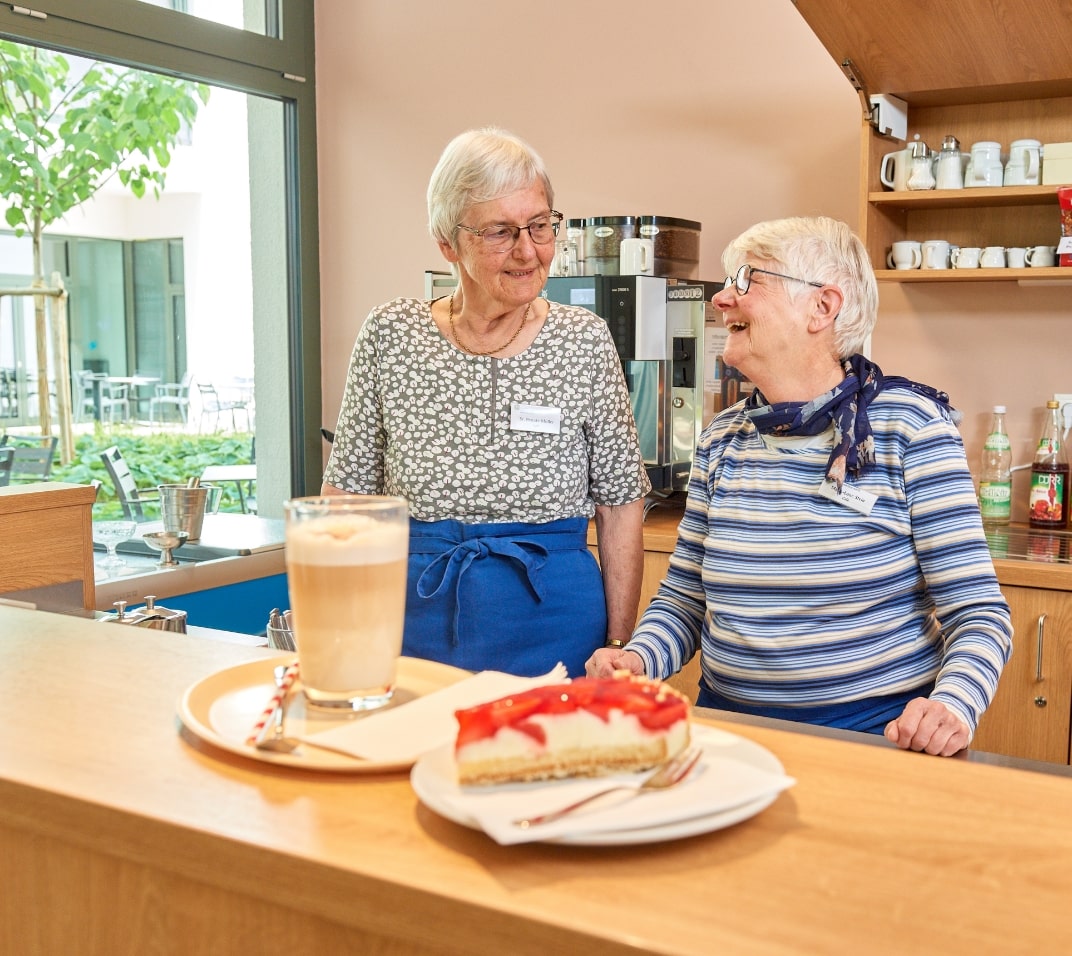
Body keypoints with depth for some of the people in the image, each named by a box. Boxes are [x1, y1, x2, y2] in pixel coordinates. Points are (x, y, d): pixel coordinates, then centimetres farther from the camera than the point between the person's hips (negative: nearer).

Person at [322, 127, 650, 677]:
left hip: (551, 622, 0)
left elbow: (620, 507, -1)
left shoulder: (585, 342, -5)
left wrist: (619, 653, -4)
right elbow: (348, 495, 2)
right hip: (418, 618, 1)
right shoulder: (389, 335, -3)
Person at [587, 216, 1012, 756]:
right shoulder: (722, 439, 6)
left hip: (880, 728, -2)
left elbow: (978, 611, -9)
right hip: (729, 725, 3)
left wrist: (951, 706, -27)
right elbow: (683, 597, 12)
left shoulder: (909, 425, -7)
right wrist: (639, 659, -8)